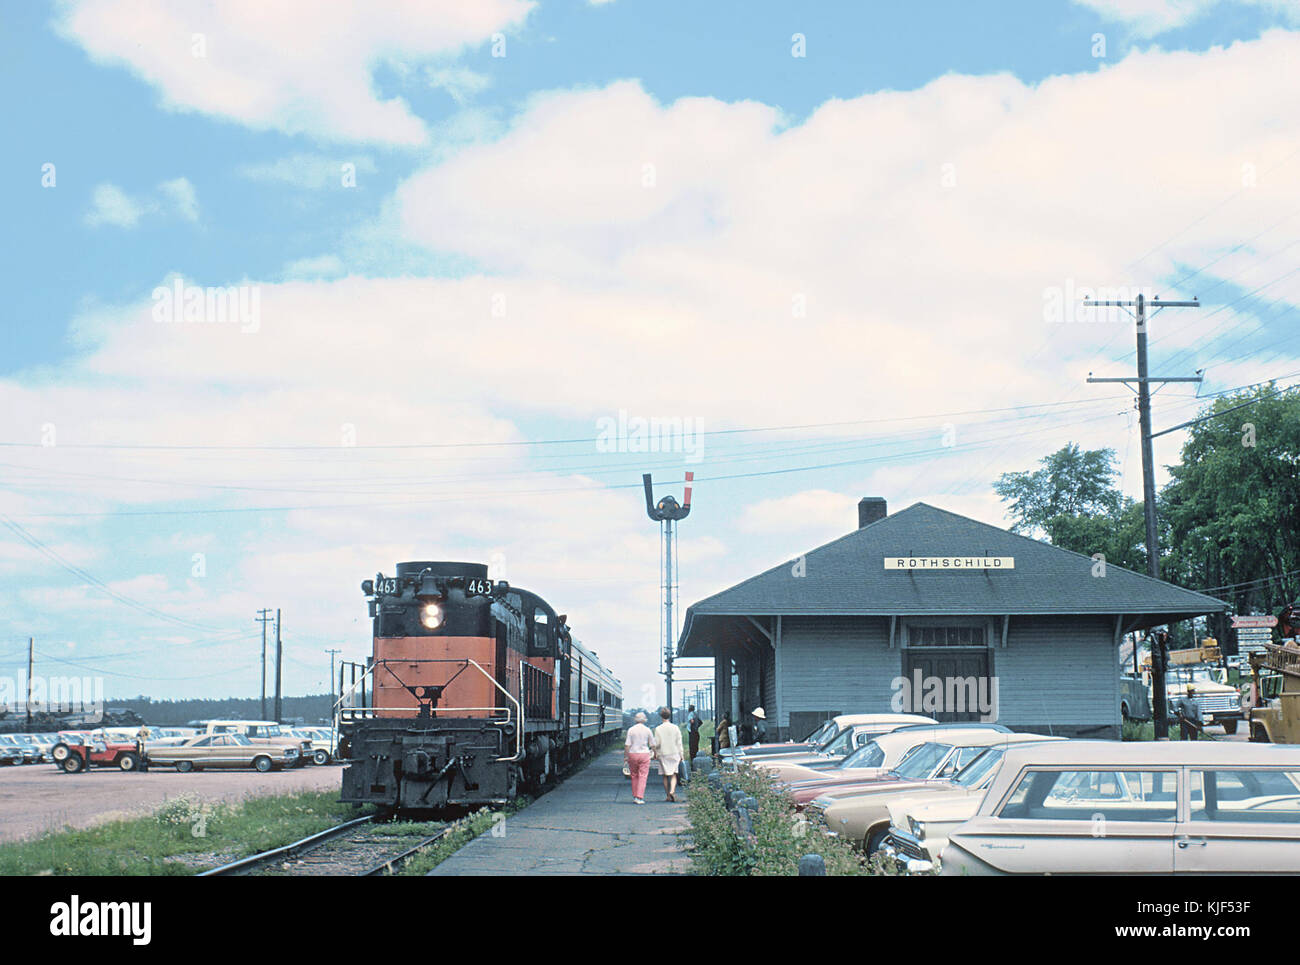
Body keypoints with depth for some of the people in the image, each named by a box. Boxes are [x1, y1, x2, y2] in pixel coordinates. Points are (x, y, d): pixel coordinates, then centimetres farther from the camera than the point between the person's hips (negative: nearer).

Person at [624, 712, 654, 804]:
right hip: (644, 754, -1)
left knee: (634, 776, 14)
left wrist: (625, 756, -1)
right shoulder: (648, 730, -2)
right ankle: (640, 798, -8)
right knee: (642, 777, 0)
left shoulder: (631, 730, -4)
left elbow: (627, 745, -7)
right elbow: (653, 744, 4)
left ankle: (635, 797, 18)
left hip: (632, 754, 1)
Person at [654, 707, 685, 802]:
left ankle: (668, 796, 9)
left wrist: (655, 752, 12)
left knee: (665, 776, 8)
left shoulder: (658, 729, -6)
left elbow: (657, 743, -6)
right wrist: (681, 755, 7)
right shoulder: (675, 728, -3)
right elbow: (679, 743, 0)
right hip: (674, 754, 1)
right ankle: (672, 791, -19)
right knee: (673, 775, 3)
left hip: (663, 754, -1)